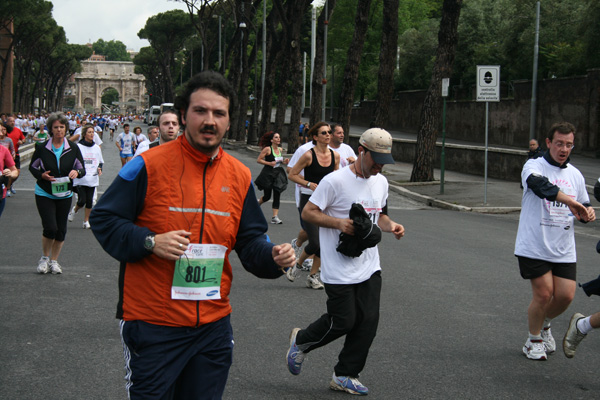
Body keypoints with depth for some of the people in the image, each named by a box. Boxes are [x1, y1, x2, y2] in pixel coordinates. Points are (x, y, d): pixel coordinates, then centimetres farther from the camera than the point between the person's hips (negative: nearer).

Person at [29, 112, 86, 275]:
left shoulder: (73, 148, -1)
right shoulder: (42, 148, -6)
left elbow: (82, 169, 5)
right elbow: (32, 167, 5)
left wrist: (77, 172, -18)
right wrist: (42, 175, -15)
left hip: (64, 194, 3)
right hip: (44, 194, -3)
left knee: (61, 230, 7)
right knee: (50, 228, -12)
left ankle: (54, 261, 24)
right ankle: (44, 258, 12)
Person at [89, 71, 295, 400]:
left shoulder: (239, 176, 5)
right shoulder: (149, 166, -10)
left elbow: (250, 240, 11)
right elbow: (103, 219, -5)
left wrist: (273, 256, -11)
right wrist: (149, 242, -21)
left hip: (213, 325, 5)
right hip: (152, 323, -5)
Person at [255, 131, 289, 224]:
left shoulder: (280, 149, 6)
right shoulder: (267, 149, -11)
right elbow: (258, 160, -10)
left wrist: (284, 162, 1)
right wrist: (269, 163, -20)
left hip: (278, 174, 5)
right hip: (268, 174, -5)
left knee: (277, 195, -4)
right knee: (267, 196, 5)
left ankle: (275, 216, -3)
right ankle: (258, 203, 39)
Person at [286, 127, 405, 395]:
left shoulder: (381, 182, 11)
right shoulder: (335, 181, -13)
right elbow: (308, 212, -10)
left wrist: (391, 226, 3)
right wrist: (339, 223, -23)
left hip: (369, 267, 7)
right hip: (339, 270, -7)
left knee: (368, 322, 2)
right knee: (343, 322, -2)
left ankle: (345, 375, 17)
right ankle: (301, 341, 27)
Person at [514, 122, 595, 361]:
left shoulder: (575, 175, 11)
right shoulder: (533, 166, -7)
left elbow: (583, 206, 22)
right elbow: (538, 184, -31)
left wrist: (587, 214, -4)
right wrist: (569, 200, -44)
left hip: (564, 249, 5)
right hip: (533, 247, -5)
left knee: (566, 295, -1)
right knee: (543, 294, -6)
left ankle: (544, 324, 31)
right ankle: (534, 340, 18)